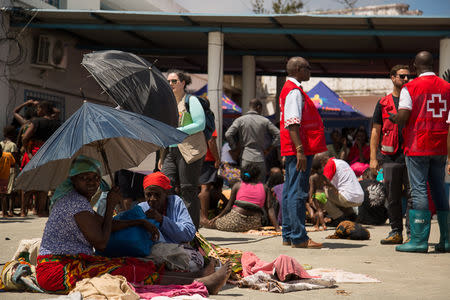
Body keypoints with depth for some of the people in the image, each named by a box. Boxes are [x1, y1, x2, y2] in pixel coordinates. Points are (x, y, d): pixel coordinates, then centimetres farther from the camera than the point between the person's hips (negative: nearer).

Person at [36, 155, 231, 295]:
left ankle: (197, 276, -6)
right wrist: (111, 206, -5)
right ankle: (200, 284, -25)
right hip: (57, 272, -10)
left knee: (132, 265, -1)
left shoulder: (72, 197, 16)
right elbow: (101, 243, -14)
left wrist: (141, 222, 26)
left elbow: (105, 225, 26)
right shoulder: (77, 203, -16)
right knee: (127, 273, -18)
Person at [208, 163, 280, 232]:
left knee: (212, 223, 16)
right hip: (254, 224, 2)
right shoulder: (265, 188, 11)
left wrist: (217, 217, 21)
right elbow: (269, 209, 4)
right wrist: (277, 228, 2)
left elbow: (229, 206, 8)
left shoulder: (237, 185, 7)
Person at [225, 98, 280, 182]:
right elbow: (278, 135, 4)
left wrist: (234, 147, 6)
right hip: (260, 159, 1)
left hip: (246, 158, -1)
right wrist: (268, 150, 10)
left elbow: (228, 135, -9)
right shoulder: (265, 121, 5)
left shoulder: (240, 120, 2)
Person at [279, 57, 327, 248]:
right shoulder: (294, 91, -12)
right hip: (298, 149, -11)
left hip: (292, 151, 11)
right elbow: (292, 124, -21)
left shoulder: (290, 89, 21)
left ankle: (288, 236, 16)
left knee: (290, 192, 11)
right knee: (298, 192, -10)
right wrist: (300, 150, -25)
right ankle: (298, 238, -9)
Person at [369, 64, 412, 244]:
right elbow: (376, 131, 10)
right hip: (391, 156, 1)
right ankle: (396, 232, 13)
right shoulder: (383, 103, 11)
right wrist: (373, 158, 2)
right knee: (393, 198, 4)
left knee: (412, 195, -6)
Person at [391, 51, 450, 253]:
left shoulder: (410, 88, -7)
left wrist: (393, 119, 7)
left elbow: (402, 118, -13)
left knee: (419, 191, -4)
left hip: (417, 147, -5)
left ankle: (419, 240, -7)